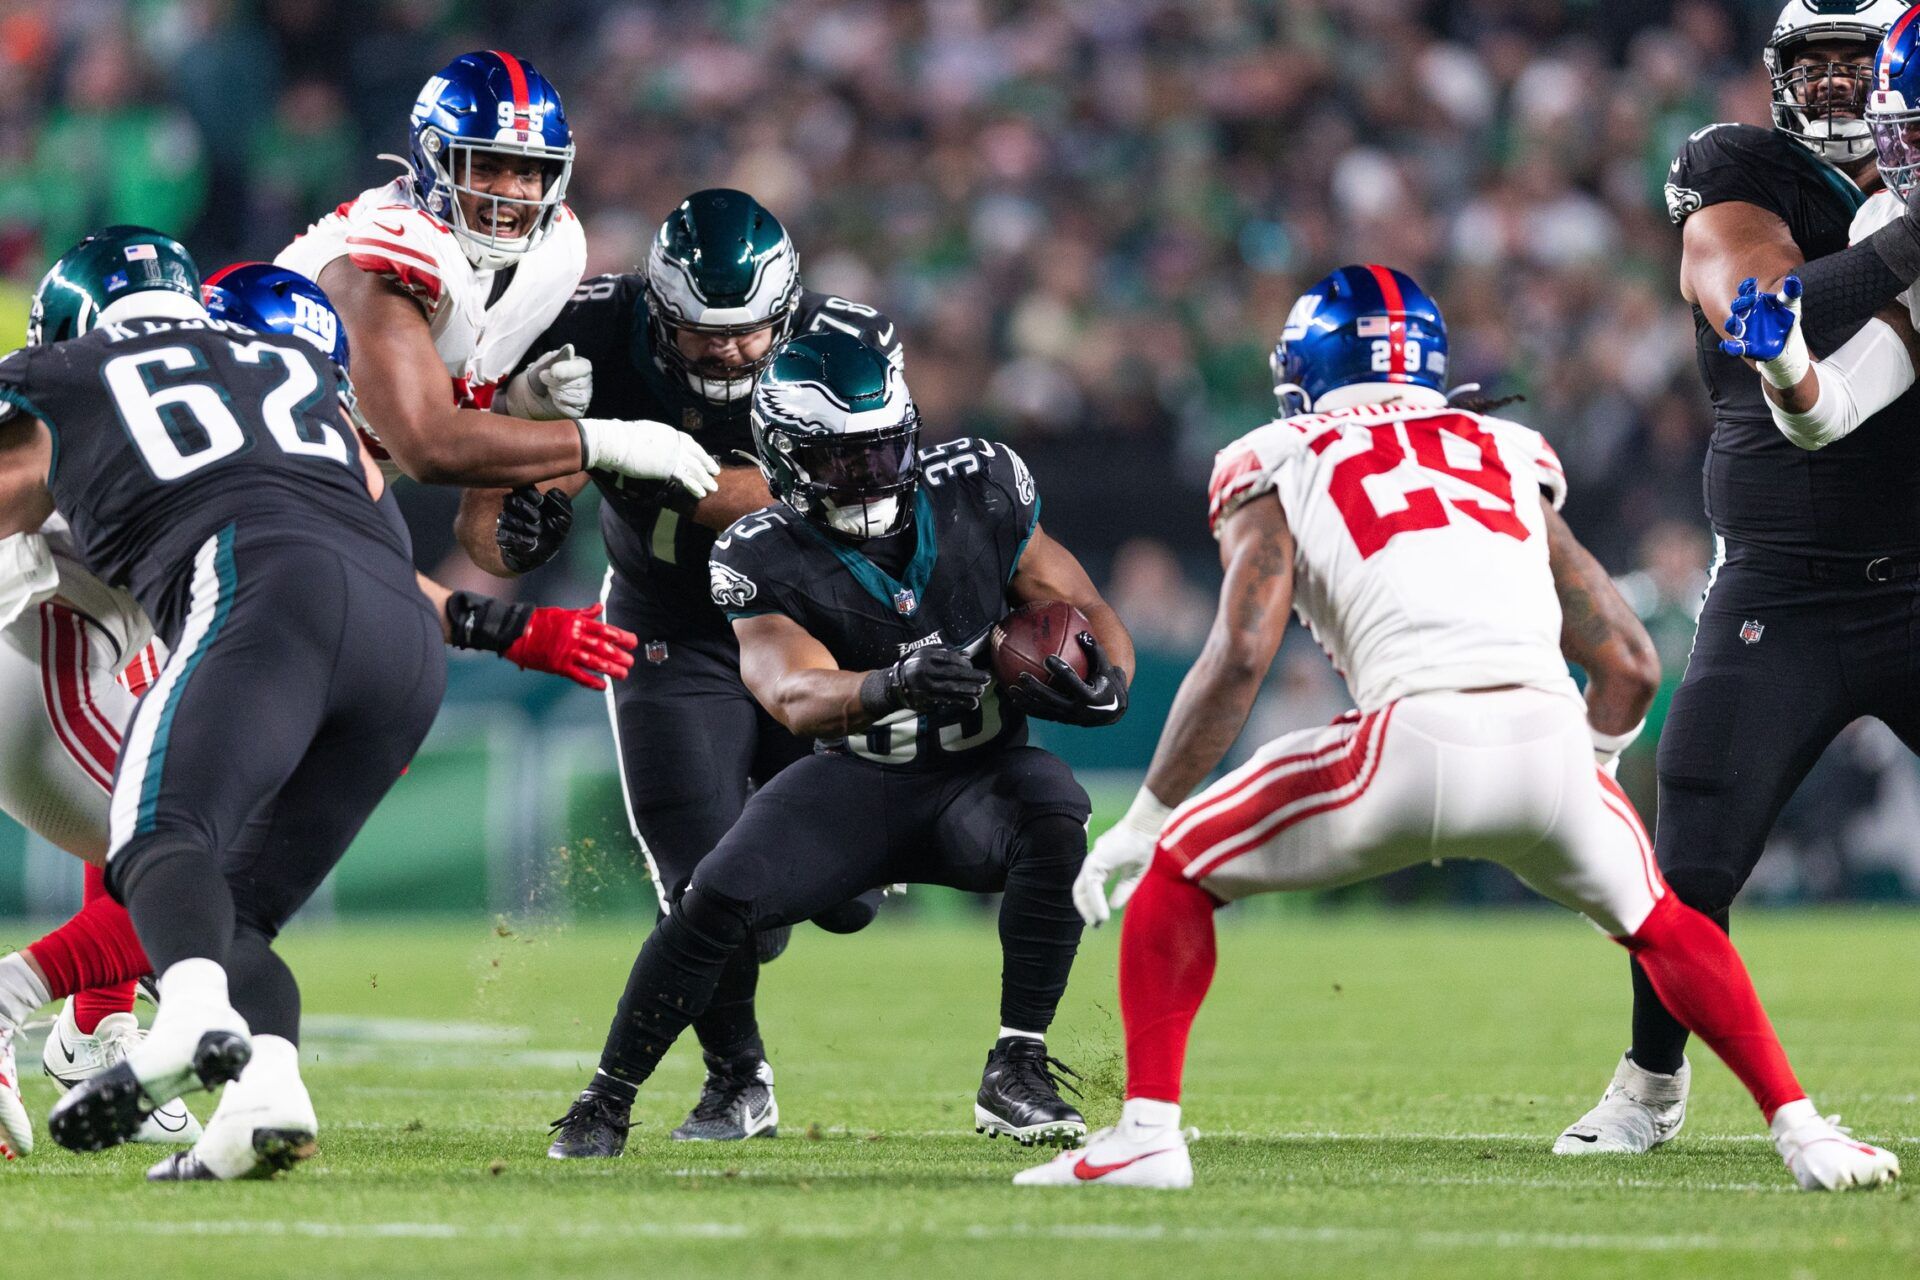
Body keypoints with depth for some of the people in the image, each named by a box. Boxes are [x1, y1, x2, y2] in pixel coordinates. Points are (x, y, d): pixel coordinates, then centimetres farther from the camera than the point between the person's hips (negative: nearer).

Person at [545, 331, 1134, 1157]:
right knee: (717, 899, -23)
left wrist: (1105, 675, -25)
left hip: (981, 772, 1)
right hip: (858, 780, -1)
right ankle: (606, 1101, -3)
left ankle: (1016, 1074, -25)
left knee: (1056, 824, -33)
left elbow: (1082, 609, -1)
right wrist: (894, 684, -51)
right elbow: (798, 697, -30)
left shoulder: (976, 493, -8)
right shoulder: (765, 557, -14)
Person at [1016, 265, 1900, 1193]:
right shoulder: (1509, 463, 29)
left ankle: (1147, 1132, 6)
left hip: (1415, 738, -3)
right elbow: (1629, 665, 25)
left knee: (1175, 873, 17)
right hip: (1549, 737, 4)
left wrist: (1143, 819, 9)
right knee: (1658, 922, 31)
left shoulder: (1280, 468, 18)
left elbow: (1241, 656, 2)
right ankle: (1802, 1132, 21)